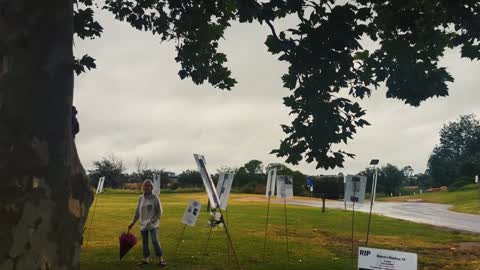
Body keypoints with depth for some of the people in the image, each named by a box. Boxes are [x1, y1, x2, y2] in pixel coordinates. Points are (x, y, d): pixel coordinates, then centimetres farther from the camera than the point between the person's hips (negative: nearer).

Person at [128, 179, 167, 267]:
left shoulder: (155, 198, -8)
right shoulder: (140, 198, 6)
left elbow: (159, 212, -7)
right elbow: (137, 211, 15)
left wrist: (152, 221, -17)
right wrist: (133, 223, 16)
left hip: (153, 224, -5)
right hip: (143, 224, 5)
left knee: (155, 241, -14)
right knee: (144, 242, 12)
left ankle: (161, 259, -8)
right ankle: (146, 259, 25)